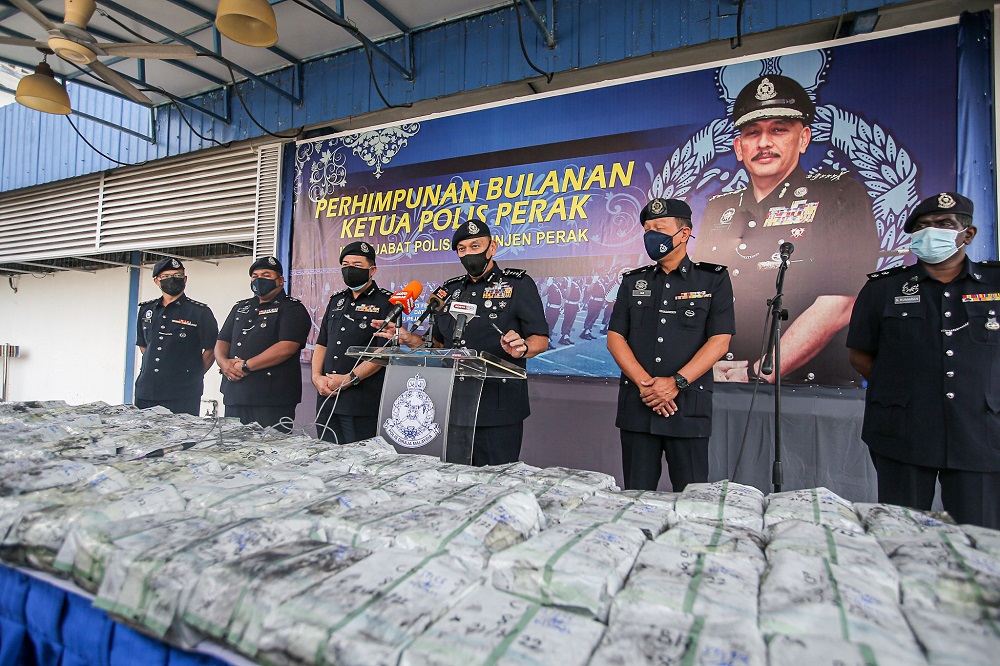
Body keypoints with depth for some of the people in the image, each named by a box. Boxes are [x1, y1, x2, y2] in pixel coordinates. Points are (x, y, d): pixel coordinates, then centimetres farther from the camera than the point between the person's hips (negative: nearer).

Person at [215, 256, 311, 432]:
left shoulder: (292, 308, -2)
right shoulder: (241, 308, 22)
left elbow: (286, 347, -15)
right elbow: (222, 341, 19)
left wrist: (246, 366, -15)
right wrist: (223, 362, -4)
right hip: (234, 397, 7)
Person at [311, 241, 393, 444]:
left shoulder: (386, 302, -3)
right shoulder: (336, 300, 18)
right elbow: (321, 343, 18)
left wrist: (350, 379, -16)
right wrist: (316, 376, 1)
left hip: (361, 401, -6)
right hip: (326, 396, 6)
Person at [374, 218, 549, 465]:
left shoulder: (518, 284, 0)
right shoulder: (450, 289, 16)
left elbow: (541, 340, -6)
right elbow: (438, 343, 22)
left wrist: (521, 348, -28)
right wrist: (407, 338, 4)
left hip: (498, 409, -5)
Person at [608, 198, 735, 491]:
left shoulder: (714, 279, 5)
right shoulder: (633, 282, 13)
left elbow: (719, 341, -4)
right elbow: (615, 338, 5)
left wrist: (676, 383, -15)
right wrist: (644, 383, -10)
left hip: (689, 405, -2)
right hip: (636, 404, 3)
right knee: (636, 497, 9)